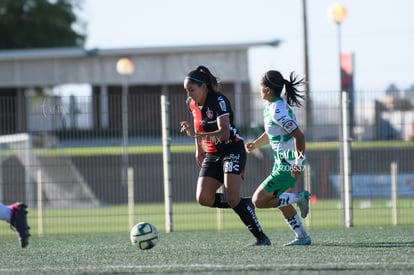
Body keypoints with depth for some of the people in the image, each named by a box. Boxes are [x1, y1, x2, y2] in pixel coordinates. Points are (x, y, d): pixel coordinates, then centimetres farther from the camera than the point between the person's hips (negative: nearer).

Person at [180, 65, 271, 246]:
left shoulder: (218, 101, -20)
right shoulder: (192, 103, 3)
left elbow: (224, 134, -31)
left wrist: (197, 135, -41)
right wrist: (199, 149, 18)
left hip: (232, 151, -7)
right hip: (212, 155, 7)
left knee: (232, 198, -21)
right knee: (203, 198, -13)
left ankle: (261, 238, -9)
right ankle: (244, 204, 9)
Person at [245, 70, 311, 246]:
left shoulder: (277, 111, -23)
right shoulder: (271, 107, 8)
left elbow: (299, 136, -27)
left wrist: (298, 165, -27)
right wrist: (256, 144, 11)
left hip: (287, 166, -10)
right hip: (281, 163, 10)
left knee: (259, 201, -8)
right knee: (280, 202, 21)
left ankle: (299, 198, -4)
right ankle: (302, 237, 25)